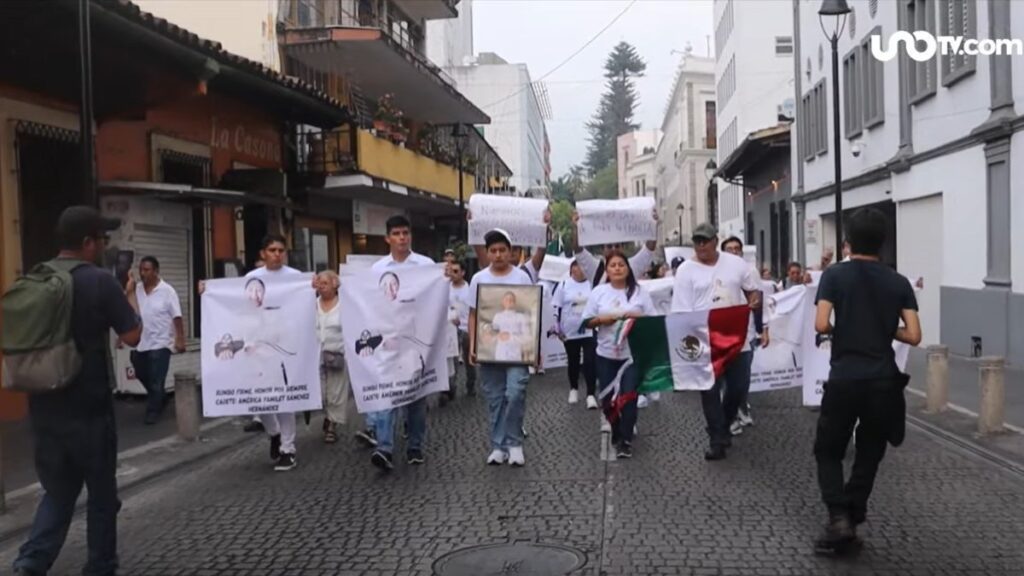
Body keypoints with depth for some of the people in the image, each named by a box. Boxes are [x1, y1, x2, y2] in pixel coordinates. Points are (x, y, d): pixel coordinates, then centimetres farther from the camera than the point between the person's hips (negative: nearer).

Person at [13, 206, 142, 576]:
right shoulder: (100, 281, -14)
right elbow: (133, 336, -11)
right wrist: (130, 294, 3)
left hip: (44, 407, 5)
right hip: (89, 409, -5)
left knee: (57, 492, 18)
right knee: (102, 496, 12)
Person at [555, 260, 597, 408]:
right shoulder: (564, 285, -3)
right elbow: (558, 308, 0)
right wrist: (559, 329, -2)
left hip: (589, 331, -1)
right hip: (570, 332, 1)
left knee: (590, 362, -7)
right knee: (573, 362, 15)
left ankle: (591, 394, -4)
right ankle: (574, 389, 33)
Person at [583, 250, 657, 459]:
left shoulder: (640, 292, 0)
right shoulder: (598, 292, 3)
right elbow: (588, 322, 5)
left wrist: (637, 318, -16)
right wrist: (601, 319, -14)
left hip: (633, 353, -2)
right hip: (606, 354, 2)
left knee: (629, 396, -8)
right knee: (609, 398, 9)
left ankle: (626, 440, 1)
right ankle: (616, 435, 28)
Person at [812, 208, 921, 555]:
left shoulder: (835, 275, -4)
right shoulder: (899, 283, 3)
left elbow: (821, 325, -14)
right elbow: (913, 336, -2)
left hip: (844, 379, -2)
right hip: (884, 381, 3)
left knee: (828, 450, 13)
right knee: (869, 455, 17)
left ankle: (838, 518, -4)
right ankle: (849, 522, 20)